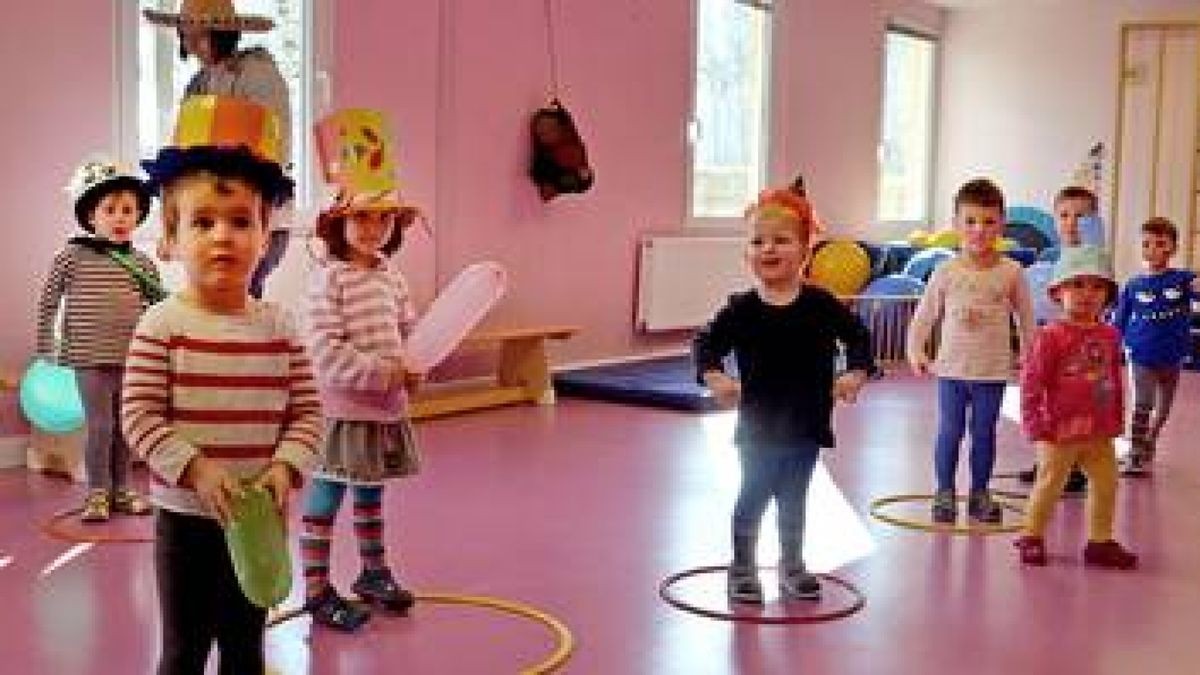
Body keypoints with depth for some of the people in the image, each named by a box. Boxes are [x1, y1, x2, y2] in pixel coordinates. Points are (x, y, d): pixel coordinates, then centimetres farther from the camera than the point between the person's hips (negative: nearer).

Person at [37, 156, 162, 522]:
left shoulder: (142, 262, 3)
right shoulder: (73, 255, -6)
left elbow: (158, 308, 11)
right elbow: (48, 303, 0)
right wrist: (46, 350, 1)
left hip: (130, 358, 3)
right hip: (90, 358, -3)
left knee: (122, 426, 12)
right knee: (99, 425, -2)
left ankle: (121, 489, 23)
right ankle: (97, 493, 11)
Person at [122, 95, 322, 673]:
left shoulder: (278, 326, -2)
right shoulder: (162, 325, -12)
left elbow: (307, 411, -2)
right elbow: (139, 415, -15)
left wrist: (283, 469, -17)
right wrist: (197, 470, -23)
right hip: (186, 515, -3)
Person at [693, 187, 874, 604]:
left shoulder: (821, 304, -5)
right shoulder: (742, 309, -8)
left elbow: (857, 335, 3)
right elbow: (706, 344, -5)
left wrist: (856, 373, -11)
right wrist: (713, 376, -22)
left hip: (806, 425, 2)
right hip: (757, 426, -2)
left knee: (793, 499, 16)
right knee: (752, 496, 5)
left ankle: (793, 566, 32)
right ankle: (742, 568, 20)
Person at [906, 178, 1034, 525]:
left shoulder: (1011, 272, -3)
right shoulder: (947, 271, -2)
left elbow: (1025, 318, 5)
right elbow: (924, 314, 4)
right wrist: (916, 351, -3)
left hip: (993, 370, 0)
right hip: (952, 368, 0)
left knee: (984, 434, 9)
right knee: (949, 432, 4)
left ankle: (979, 494, 21)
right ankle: (945, 493, 16)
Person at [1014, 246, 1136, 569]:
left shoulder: (1109, 336, 5)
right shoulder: (1051, 336, -12)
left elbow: (1115, 381, 14)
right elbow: (1031, 382, -12)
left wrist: (1116, 419, 14)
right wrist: (1035, 424, -13)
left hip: (1100, 433, 6)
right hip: (1060, 432, -6)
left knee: (1106, 485, 12)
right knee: (1049, 484, 4)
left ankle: (1100, 541, 26)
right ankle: (1031, 537, 18)